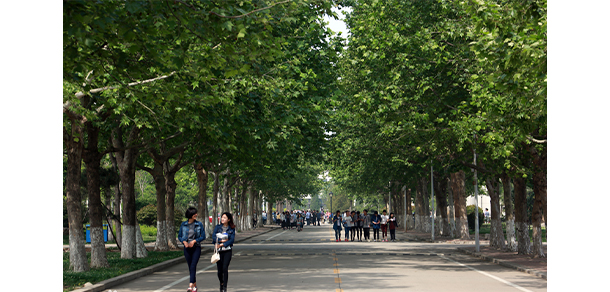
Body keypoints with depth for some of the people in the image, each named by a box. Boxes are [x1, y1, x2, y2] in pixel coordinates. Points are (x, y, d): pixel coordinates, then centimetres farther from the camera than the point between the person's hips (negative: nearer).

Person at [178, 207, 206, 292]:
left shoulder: (199, 224, -2)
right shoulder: (183, 224, 2)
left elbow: (203, 236, 0)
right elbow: (179, 236, 8)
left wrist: (194, 241, -14)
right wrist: (184, 242, -12)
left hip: (196, 247, -2)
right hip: (187, 248, 2)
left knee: (193, 266, -15)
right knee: (190, 267, 9)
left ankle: (191, 285, -24)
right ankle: (195, 285, 23)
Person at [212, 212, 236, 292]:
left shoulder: (231, 229, 4)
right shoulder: (217, 227, 7)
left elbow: (232, 240, -7)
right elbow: (213, 237, -4)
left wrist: (221, 244, -14)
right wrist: (222, 240, -15)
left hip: (227, 250, -2)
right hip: (218, 251, 2)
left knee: (225, 268, -15)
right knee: (219, 269, 4)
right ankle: (221, 284, 28)